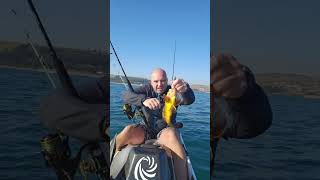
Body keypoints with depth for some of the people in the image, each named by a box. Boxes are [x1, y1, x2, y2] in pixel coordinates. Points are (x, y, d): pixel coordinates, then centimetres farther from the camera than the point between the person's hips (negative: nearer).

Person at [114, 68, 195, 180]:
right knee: (128, 130, -27)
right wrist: (144, 100, -37)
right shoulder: (147, 89, 2)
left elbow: (189, 100, -21)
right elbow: (127, 96, -15)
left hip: (164, 132, -1)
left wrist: (185, 90, -46)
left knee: (171, 134, -34)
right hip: (145, 130, 1)